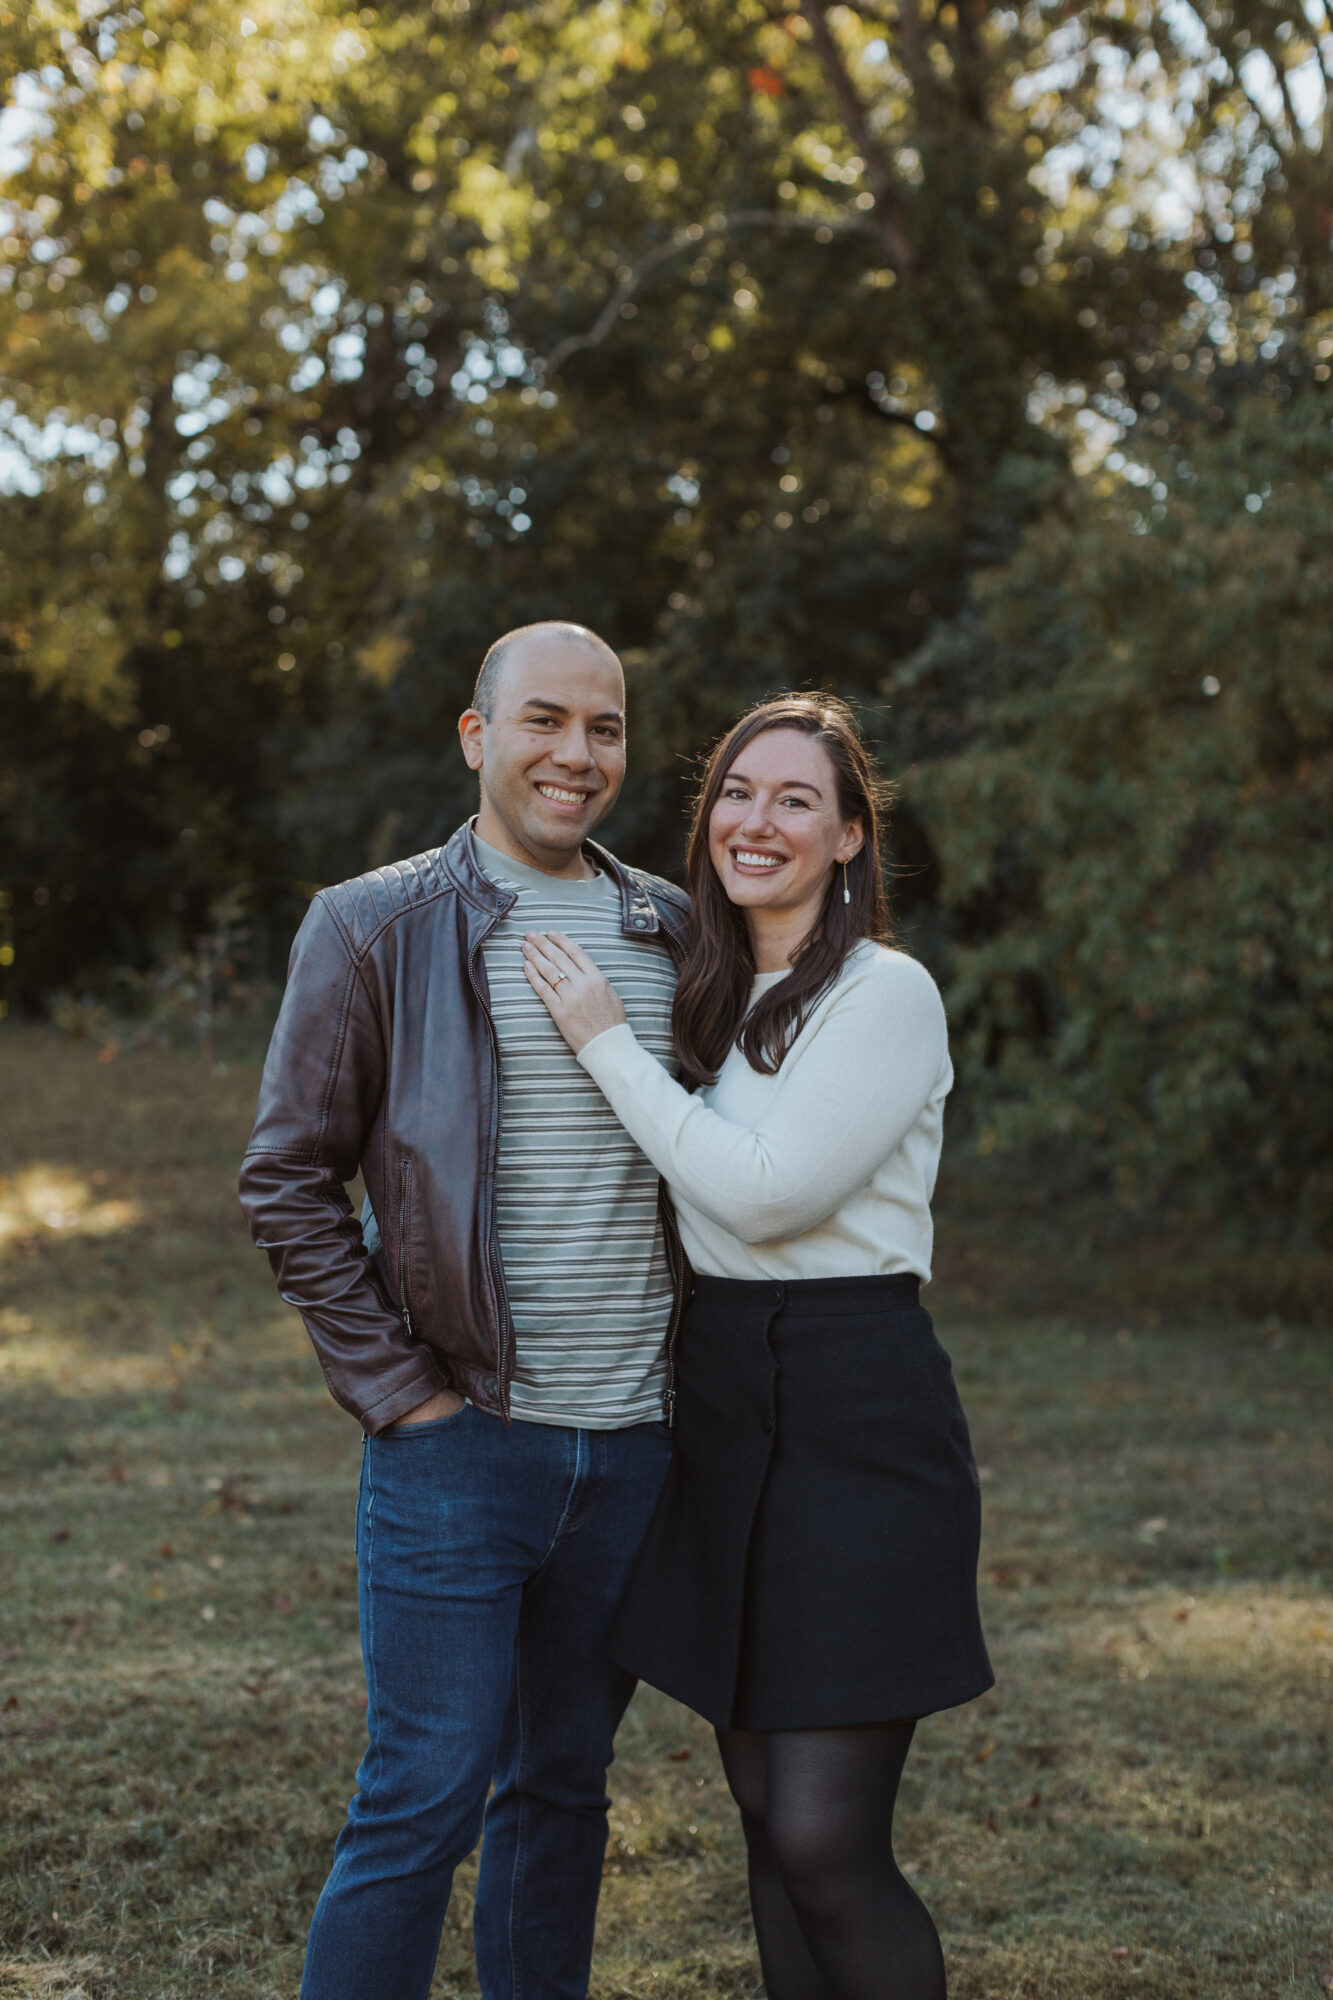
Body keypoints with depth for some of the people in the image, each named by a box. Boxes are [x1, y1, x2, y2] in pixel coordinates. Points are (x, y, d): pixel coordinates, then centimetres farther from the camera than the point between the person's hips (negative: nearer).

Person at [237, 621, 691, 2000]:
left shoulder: (675, 933, 9)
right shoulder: (373, 928, -3)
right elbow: (287, 1184, -3)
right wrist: (397, 1393, -8)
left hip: (635, 1437, 4)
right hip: (459, 1436, -4)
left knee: (564, 1784, 14)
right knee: (422, 1798, -3)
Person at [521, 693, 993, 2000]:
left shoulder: (886, 994, -9)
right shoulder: (715, 1002, 14)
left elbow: (765, 1192, -17)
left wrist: (607, 1041, -11)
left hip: (858, 1414, -8)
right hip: (723, 1408, 8)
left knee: (824, 1841, -11)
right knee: (765, 1818, 12)